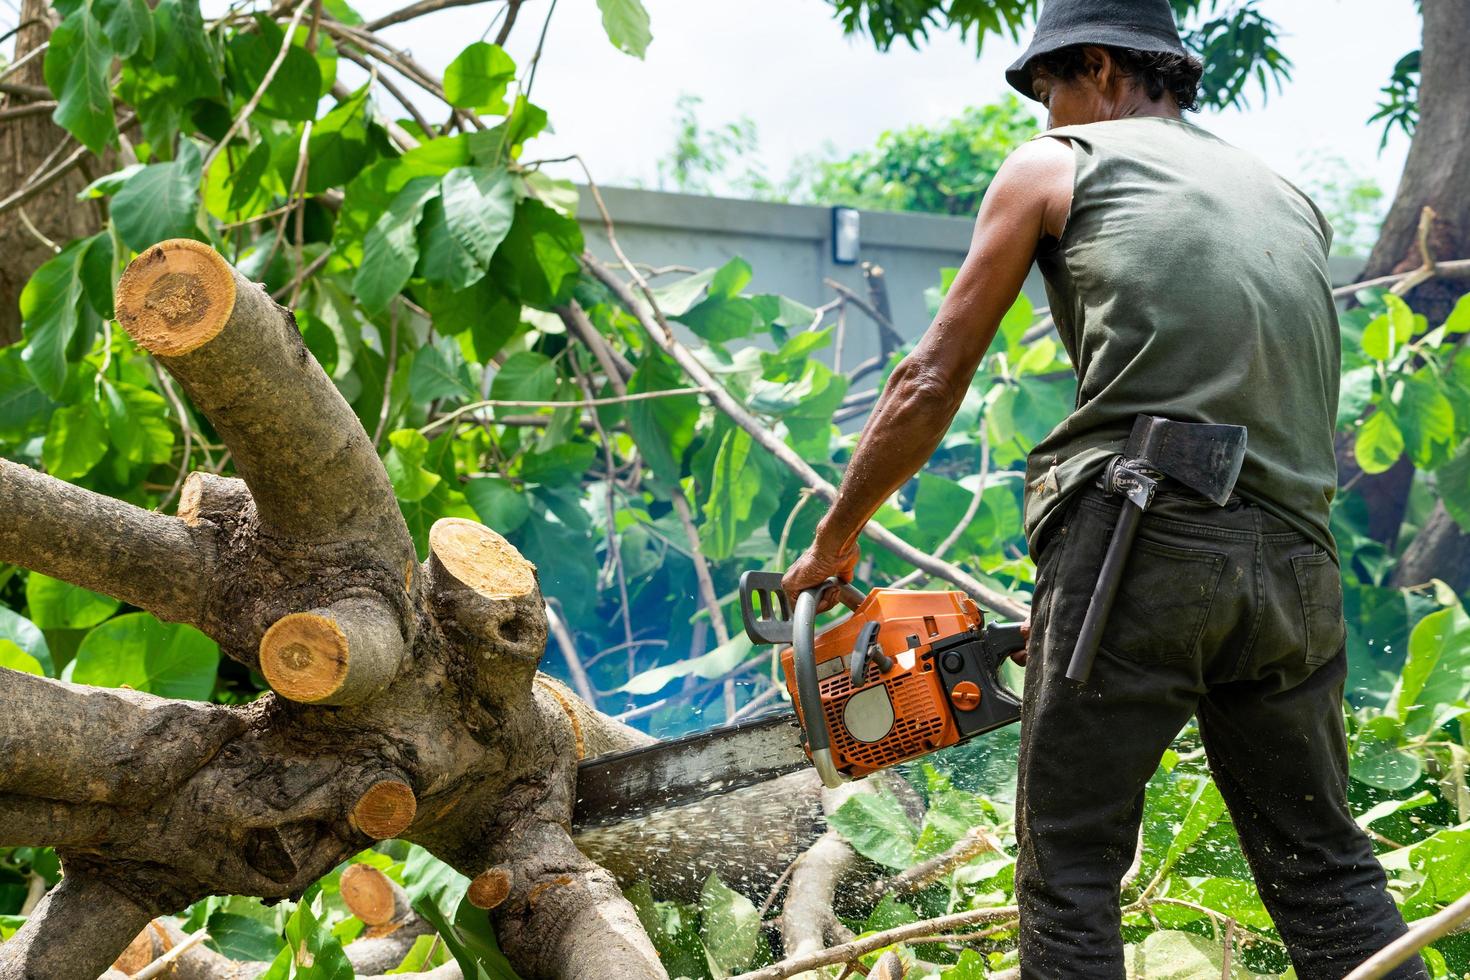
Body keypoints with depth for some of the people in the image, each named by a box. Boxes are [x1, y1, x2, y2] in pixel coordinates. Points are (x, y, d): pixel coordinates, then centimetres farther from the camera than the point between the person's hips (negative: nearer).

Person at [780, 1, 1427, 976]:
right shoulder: (1292, 202, 26)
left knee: (1071, 870, 1)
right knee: (1324, 869, 13)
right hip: (1294, 559, 5)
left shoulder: (1056, 166, 12)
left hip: (1139, 535, -5)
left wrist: (835, 541, 22)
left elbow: (932, 383, 11)